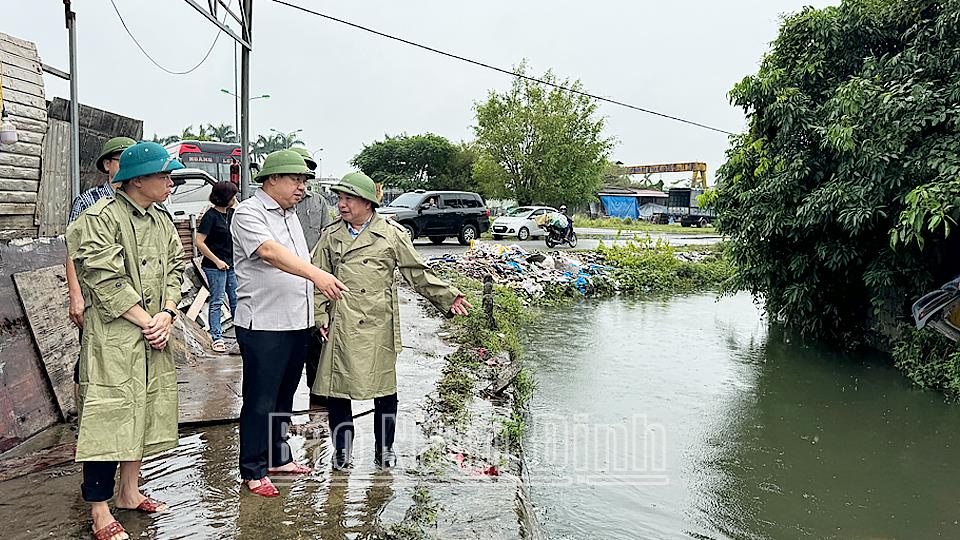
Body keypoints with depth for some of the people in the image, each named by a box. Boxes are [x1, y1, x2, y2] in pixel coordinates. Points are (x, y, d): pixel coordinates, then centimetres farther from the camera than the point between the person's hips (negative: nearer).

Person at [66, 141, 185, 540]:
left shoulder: (161, 221, 12)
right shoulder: (100, 218, -12)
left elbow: (175, 267, 10)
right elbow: (106, 280, -17)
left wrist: (167, 314, -6)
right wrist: (147, 322, -15)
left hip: (153, 336, 8)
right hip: (112, 337, -8)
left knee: (146, 411, 15)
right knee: (109, 417, -4)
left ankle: (128, 491, 31)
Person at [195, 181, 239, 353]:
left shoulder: (231, 213, 7)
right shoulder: (211, 215, -12)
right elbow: (199, 242, -16)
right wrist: (217, 260, -15)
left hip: (231, 265, 7)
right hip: (215, 266, -7)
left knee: (236, 300, 10)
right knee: (217, 302, 1)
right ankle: (217, 338, 8)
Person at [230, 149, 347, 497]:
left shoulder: (290, 214, 17)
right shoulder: (249, 213, -10)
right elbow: (269, 252, -29)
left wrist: (314, 314, 18)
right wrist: (315, 273, -42)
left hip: (297, 322, 8)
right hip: (263, 324, -8)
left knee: (283, 396, 17)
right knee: (260, 400, 0)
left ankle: (277, 458, 30)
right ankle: (253, 471, 12)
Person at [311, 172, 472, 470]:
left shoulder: (392, 234, 2)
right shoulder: (331, 235, 9)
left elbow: (418, 272, 4)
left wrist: (448, 297, -3)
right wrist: (320, 316, 0)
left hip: (378, 326, -2)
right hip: (340, 326, 2)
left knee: (384, 385, 6)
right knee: (336, 384, 4)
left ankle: (384, 448, 25)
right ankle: (342, 447, 22)